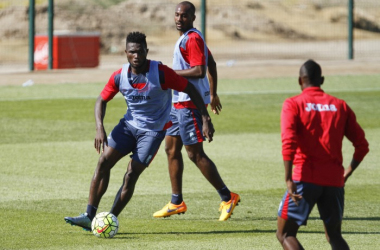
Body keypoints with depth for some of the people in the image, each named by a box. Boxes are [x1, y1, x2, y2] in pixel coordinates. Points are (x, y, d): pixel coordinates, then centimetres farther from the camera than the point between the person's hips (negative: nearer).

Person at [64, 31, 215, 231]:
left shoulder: (161, 73, -20)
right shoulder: (119, 76, -8)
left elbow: (190, 89, -13)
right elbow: (101, 101, 4)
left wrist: (205, 120, -17)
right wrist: (100, 128, -13)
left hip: (153, 130, -4)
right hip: (129, 124, 4)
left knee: (131, 175, -12)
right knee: (104, 162, -10)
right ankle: (89, 216, -9)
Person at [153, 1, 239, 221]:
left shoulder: (193, 39, -16)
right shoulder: (189, 37, 16)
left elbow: (199, 71, -25)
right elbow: (211, 64, 24)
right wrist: (213, 94, 29)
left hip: (189, 103, -11)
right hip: (179, 102, 11)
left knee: (195, 153, -9)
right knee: (171, 148, 13)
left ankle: (228, 197, -4)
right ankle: (177, 203, 19)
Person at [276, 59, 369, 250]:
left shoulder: (293, 104, 0)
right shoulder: (340, 106, 12)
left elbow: (289, 142, -15)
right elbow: (362, 145, 9)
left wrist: (288, 179, -18)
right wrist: (347, 173, 22)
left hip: (305, 179, -4)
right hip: (334, 181, 4)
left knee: (285, 234, 5)